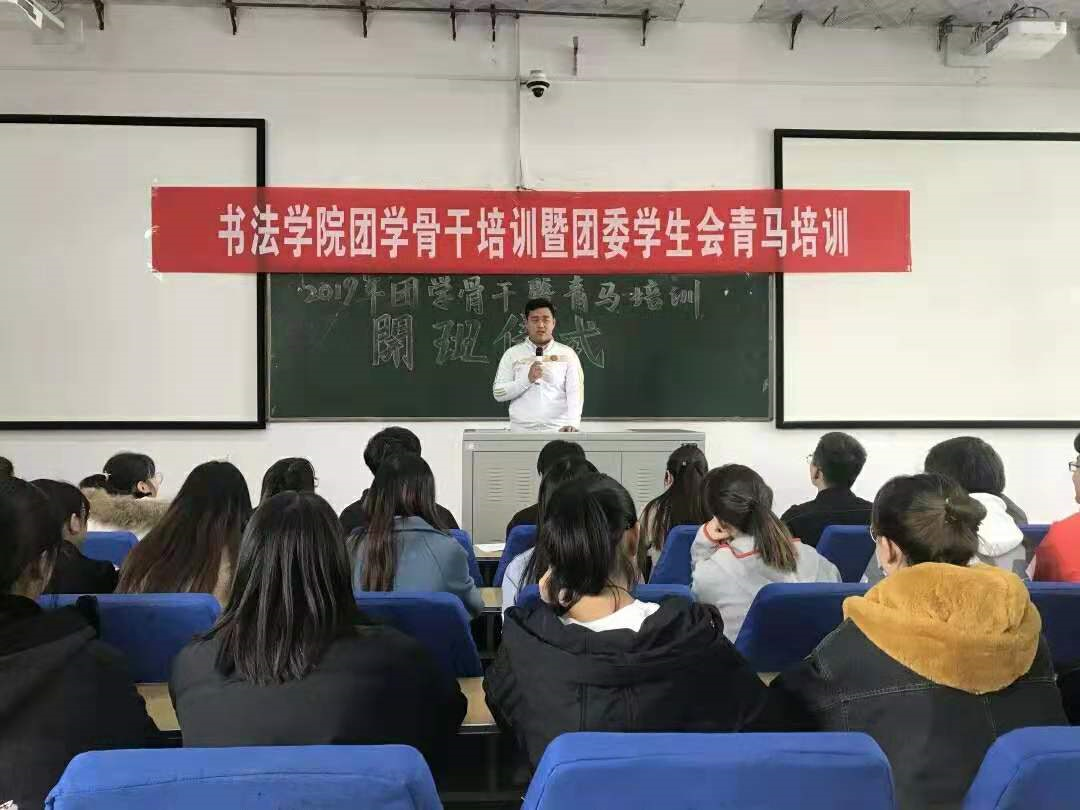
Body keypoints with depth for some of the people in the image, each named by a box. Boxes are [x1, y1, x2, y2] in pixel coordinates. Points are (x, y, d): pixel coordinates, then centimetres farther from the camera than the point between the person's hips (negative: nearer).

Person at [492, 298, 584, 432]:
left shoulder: (567, 354, 5)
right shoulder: (512, 354, 6)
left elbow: (575, 392, -5)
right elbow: (498, 393, 2)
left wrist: (572, 424, -20)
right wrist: (528, 379, -12)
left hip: (558, 430, 0)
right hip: (521, 431, 0)